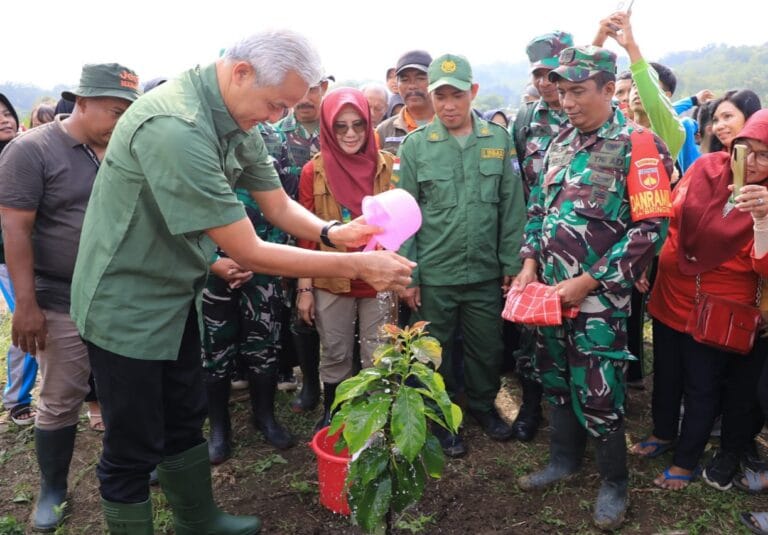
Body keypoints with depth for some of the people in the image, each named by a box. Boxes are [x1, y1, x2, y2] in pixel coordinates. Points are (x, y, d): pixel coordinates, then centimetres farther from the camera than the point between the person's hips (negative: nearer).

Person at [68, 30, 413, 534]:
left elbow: (279, 206, 5)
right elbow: (248, 252, -31)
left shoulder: (237, 121, -3)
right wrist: (357, 266, -26)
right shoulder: (175, 127, -32)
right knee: (134, 450, 6)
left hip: (177, 295, 9)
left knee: (186, 420, 22)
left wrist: (331, 232, -15)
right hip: (128, 303, -8)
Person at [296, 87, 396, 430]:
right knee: (334, 355, 15)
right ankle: (331, 415, 35)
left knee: (378, 358, 11)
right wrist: (305, 287, -1)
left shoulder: (387, 166, -2)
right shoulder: (314, 171, -3)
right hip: (331, 282, 0)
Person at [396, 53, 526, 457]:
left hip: (486, 272, 2)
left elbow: (512, 208, 3)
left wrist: (511, 264, 2)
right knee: (436, 352, 14)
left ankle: (483, 404, 43)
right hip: (433, 275, -1)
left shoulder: (499, 140, 0)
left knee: (487, 348, 17)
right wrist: (407, 275, -6)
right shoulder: (415, 144, -5)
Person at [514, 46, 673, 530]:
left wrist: (587, 282, -17)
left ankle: (615, 483, 26)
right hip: (551, 292, 6)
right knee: (556, 380, 17)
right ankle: (565, 459, 38)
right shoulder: (560, 143, 9)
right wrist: (530, 263, 1)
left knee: (598, 395, 3)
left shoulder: (637, 145, -11)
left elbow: (652, 227, -16)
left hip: (600, 298, -6)